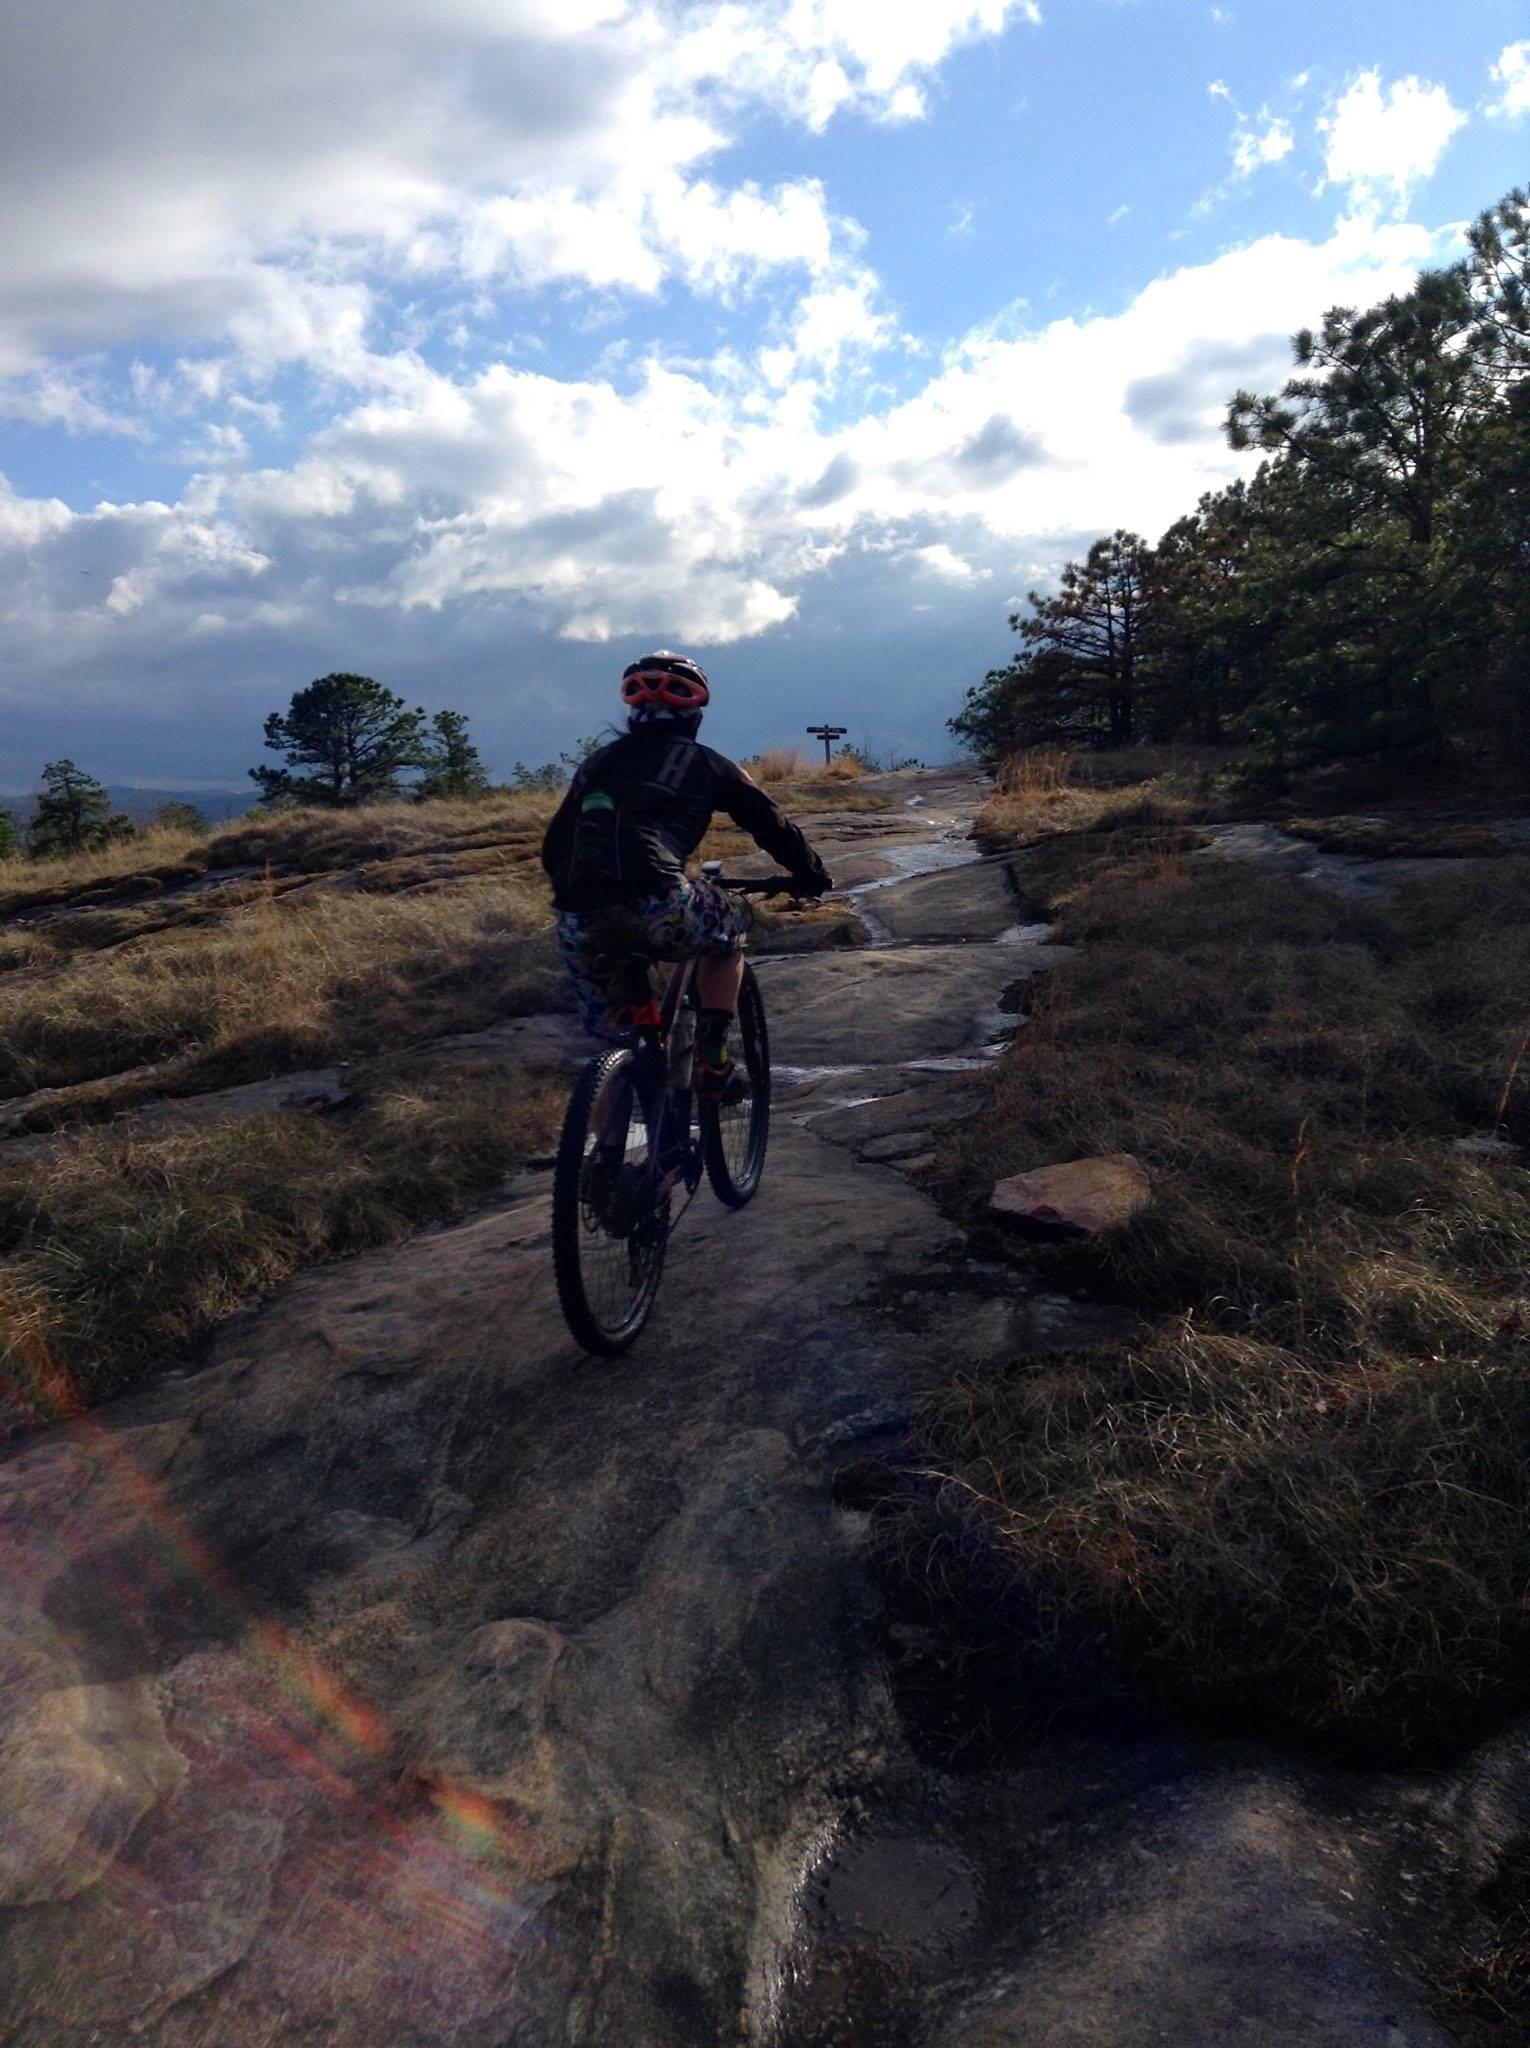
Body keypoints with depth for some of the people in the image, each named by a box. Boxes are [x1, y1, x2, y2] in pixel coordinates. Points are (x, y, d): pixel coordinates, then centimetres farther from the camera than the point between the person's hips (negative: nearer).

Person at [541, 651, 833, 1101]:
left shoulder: (602, 759, 27)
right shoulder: (704, 763, 17)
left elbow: (553, 846, 30)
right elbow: (771, 825, 23)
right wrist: (811, 875, 39)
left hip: (577, 920, 4)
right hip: (655, 908, -3)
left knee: (608, 1021, 30)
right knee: (730, 926, 27)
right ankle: (713, 1063, 19)